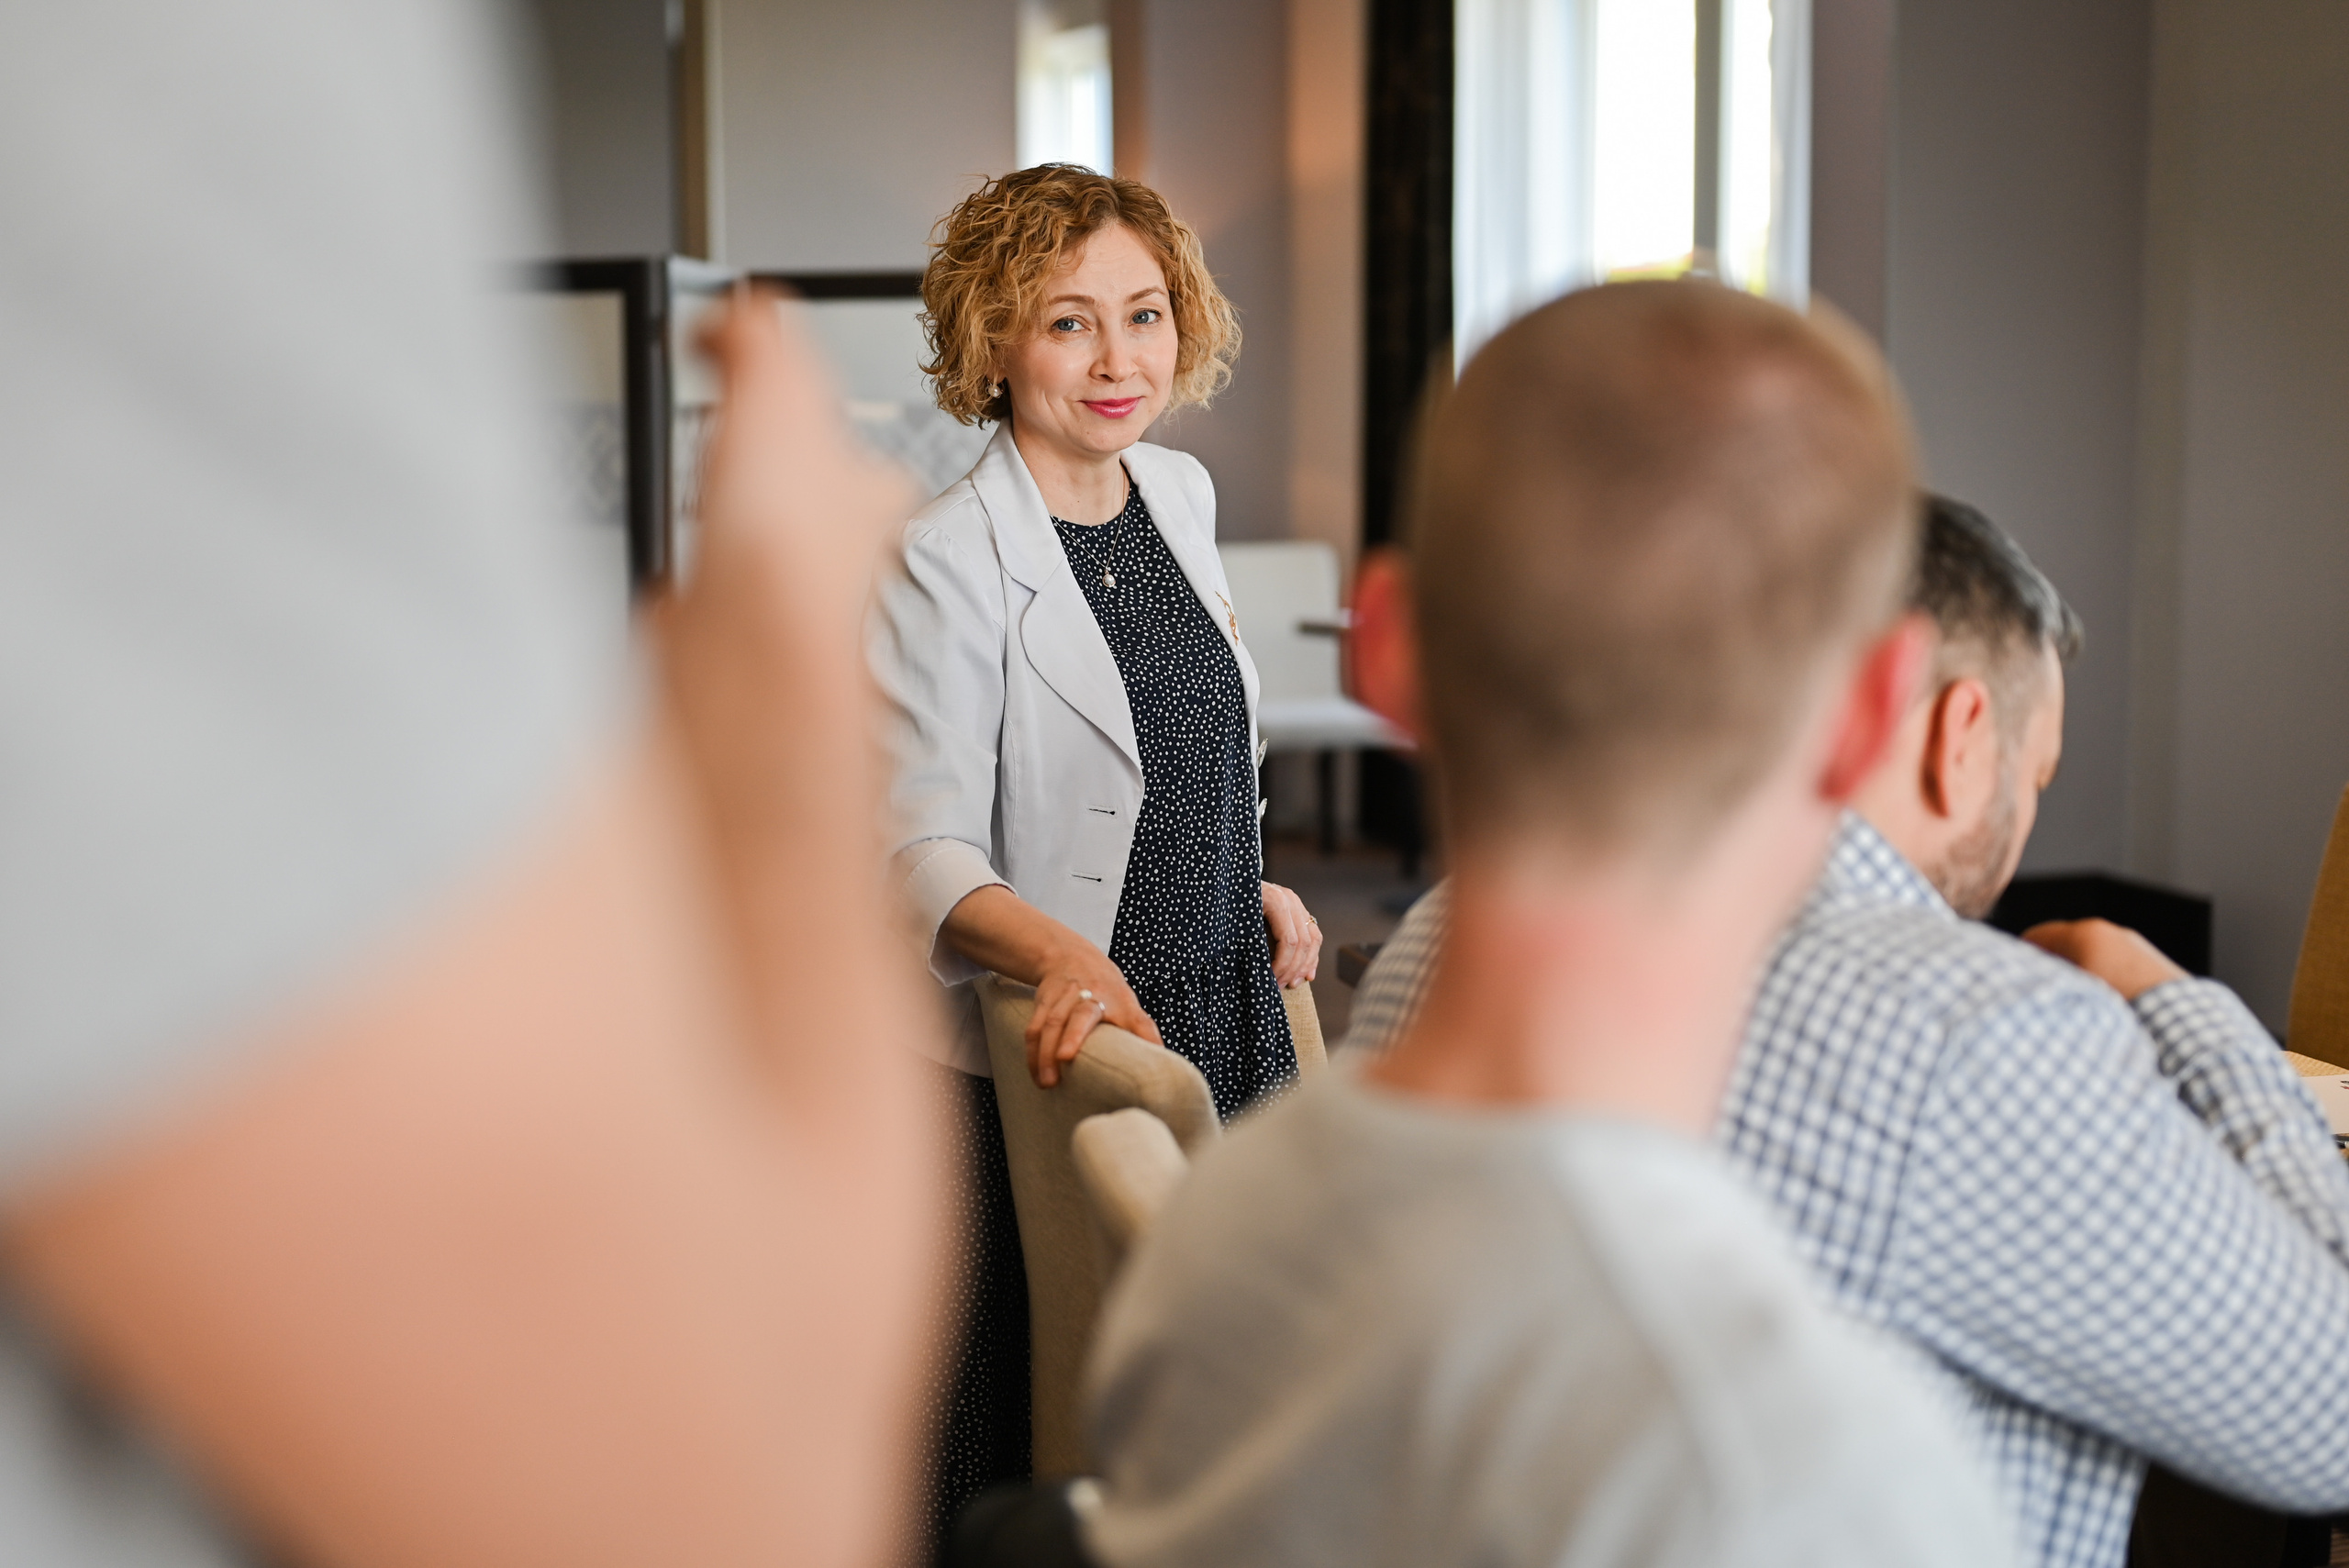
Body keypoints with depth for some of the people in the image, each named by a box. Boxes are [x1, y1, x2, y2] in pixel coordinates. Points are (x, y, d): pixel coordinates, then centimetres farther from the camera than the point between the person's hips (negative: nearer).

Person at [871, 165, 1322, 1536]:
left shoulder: (1181, 496, 7)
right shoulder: (949, 565, -15)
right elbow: (923, 854, -20)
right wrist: (1065, 956, -35)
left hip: (1229, 1034, 6)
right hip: (1054, 1066, -6)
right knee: (1039, 1458, 1)